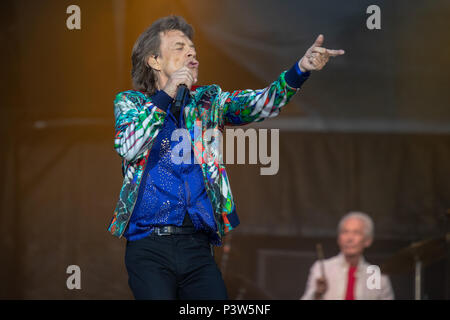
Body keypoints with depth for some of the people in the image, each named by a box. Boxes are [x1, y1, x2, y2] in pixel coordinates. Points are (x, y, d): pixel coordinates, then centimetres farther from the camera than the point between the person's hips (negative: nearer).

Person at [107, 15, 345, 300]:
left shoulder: (209, 101, 16)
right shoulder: (130, 102, 9)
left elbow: (259, 105, 0)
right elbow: (128, 148, -11)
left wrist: (301, 70, -17)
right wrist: (165, 96, -15)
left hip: (198, 245, 3)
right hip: (149, 244, -3)